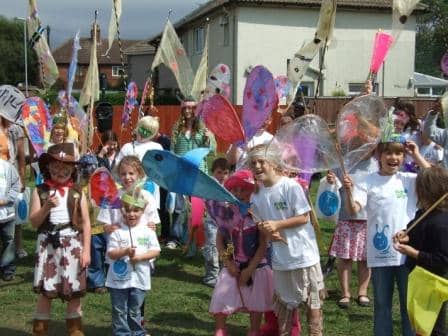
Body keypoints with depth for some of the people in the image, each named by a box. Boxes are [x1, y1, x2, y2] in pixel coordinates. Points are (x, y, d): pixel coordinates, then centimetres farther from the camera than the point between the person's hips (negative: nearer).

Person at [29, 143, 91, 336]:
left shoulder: (77, 192, 1)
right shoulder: (40, 191, 0)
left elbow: (85, 223, 2)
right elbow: (33, 222, -3)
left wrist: (86, 249, -3)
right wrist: (47, 207, -19)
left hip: (73, 245, 1)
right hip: (48, 244, -1)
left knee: (73, 291, 7)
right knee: (45, 291, 3)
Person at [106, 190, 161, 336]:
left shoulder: (148, 232, -1)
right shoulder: (117, 232, -5)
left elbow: (156, 251, -3)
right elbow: (111, 253, -8)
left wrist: (139, 257, -17)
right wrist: (125, 251, -25)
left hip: (139, 278, 1)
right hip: (119, 278, -1)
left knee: (134, 311, 14)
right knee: (119, 311, 7)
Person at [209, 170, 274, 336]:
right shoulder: (226, 212, -3)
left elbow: (263, 245, -11)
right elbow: (219, 240, 4)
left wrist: (249, 270, -13)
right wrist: (228, 263, -8)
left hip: (256, 267, -2)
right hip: (232, 266, 3)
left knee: (256, 306, 6)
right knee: (219, 305, -3)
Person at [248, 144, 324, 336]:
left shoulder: (290, 186, -16)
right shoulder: (256, 194, 1)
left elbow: (303, 218, -15)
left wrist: (276, 224, -22)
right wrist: (267, 231, -11)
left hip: (303, 253, -5)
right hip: (279, 256, 5)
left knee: (312, 298, 5)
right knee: (284, 300, 19)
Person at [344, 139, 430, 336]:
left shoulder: (410, 180, 2)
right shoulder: (367, 182, -2)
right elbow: (353, 210, -14)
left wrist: (417, 157, -10)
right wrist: (349, 192, -34)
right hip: (380, 253, -1)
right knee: (382, 303, 12)